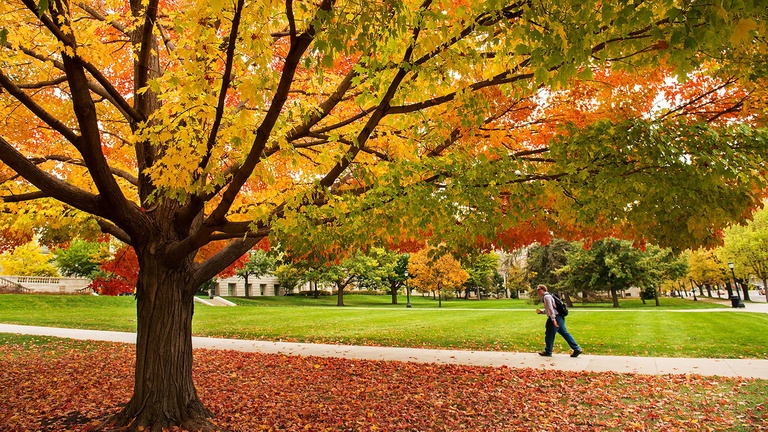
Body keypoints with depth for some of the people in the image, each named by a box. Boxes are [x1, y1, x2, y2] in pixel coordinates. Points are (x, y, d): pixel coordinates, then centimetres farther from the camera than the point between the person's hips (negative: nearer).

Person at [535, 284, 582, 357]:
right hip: (560, 318, 10)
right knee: (565, 333, 11)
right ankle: (577, 349, 11)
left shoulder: (546, 297, -12)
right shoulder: (546, 297, 19)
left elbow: (550, 308, -21)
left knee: (549, 334, 1)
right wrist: (541, 312, 14)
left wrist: (553, 319, -25)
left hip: (556, 318, -10)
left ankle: (548, 351, 11)